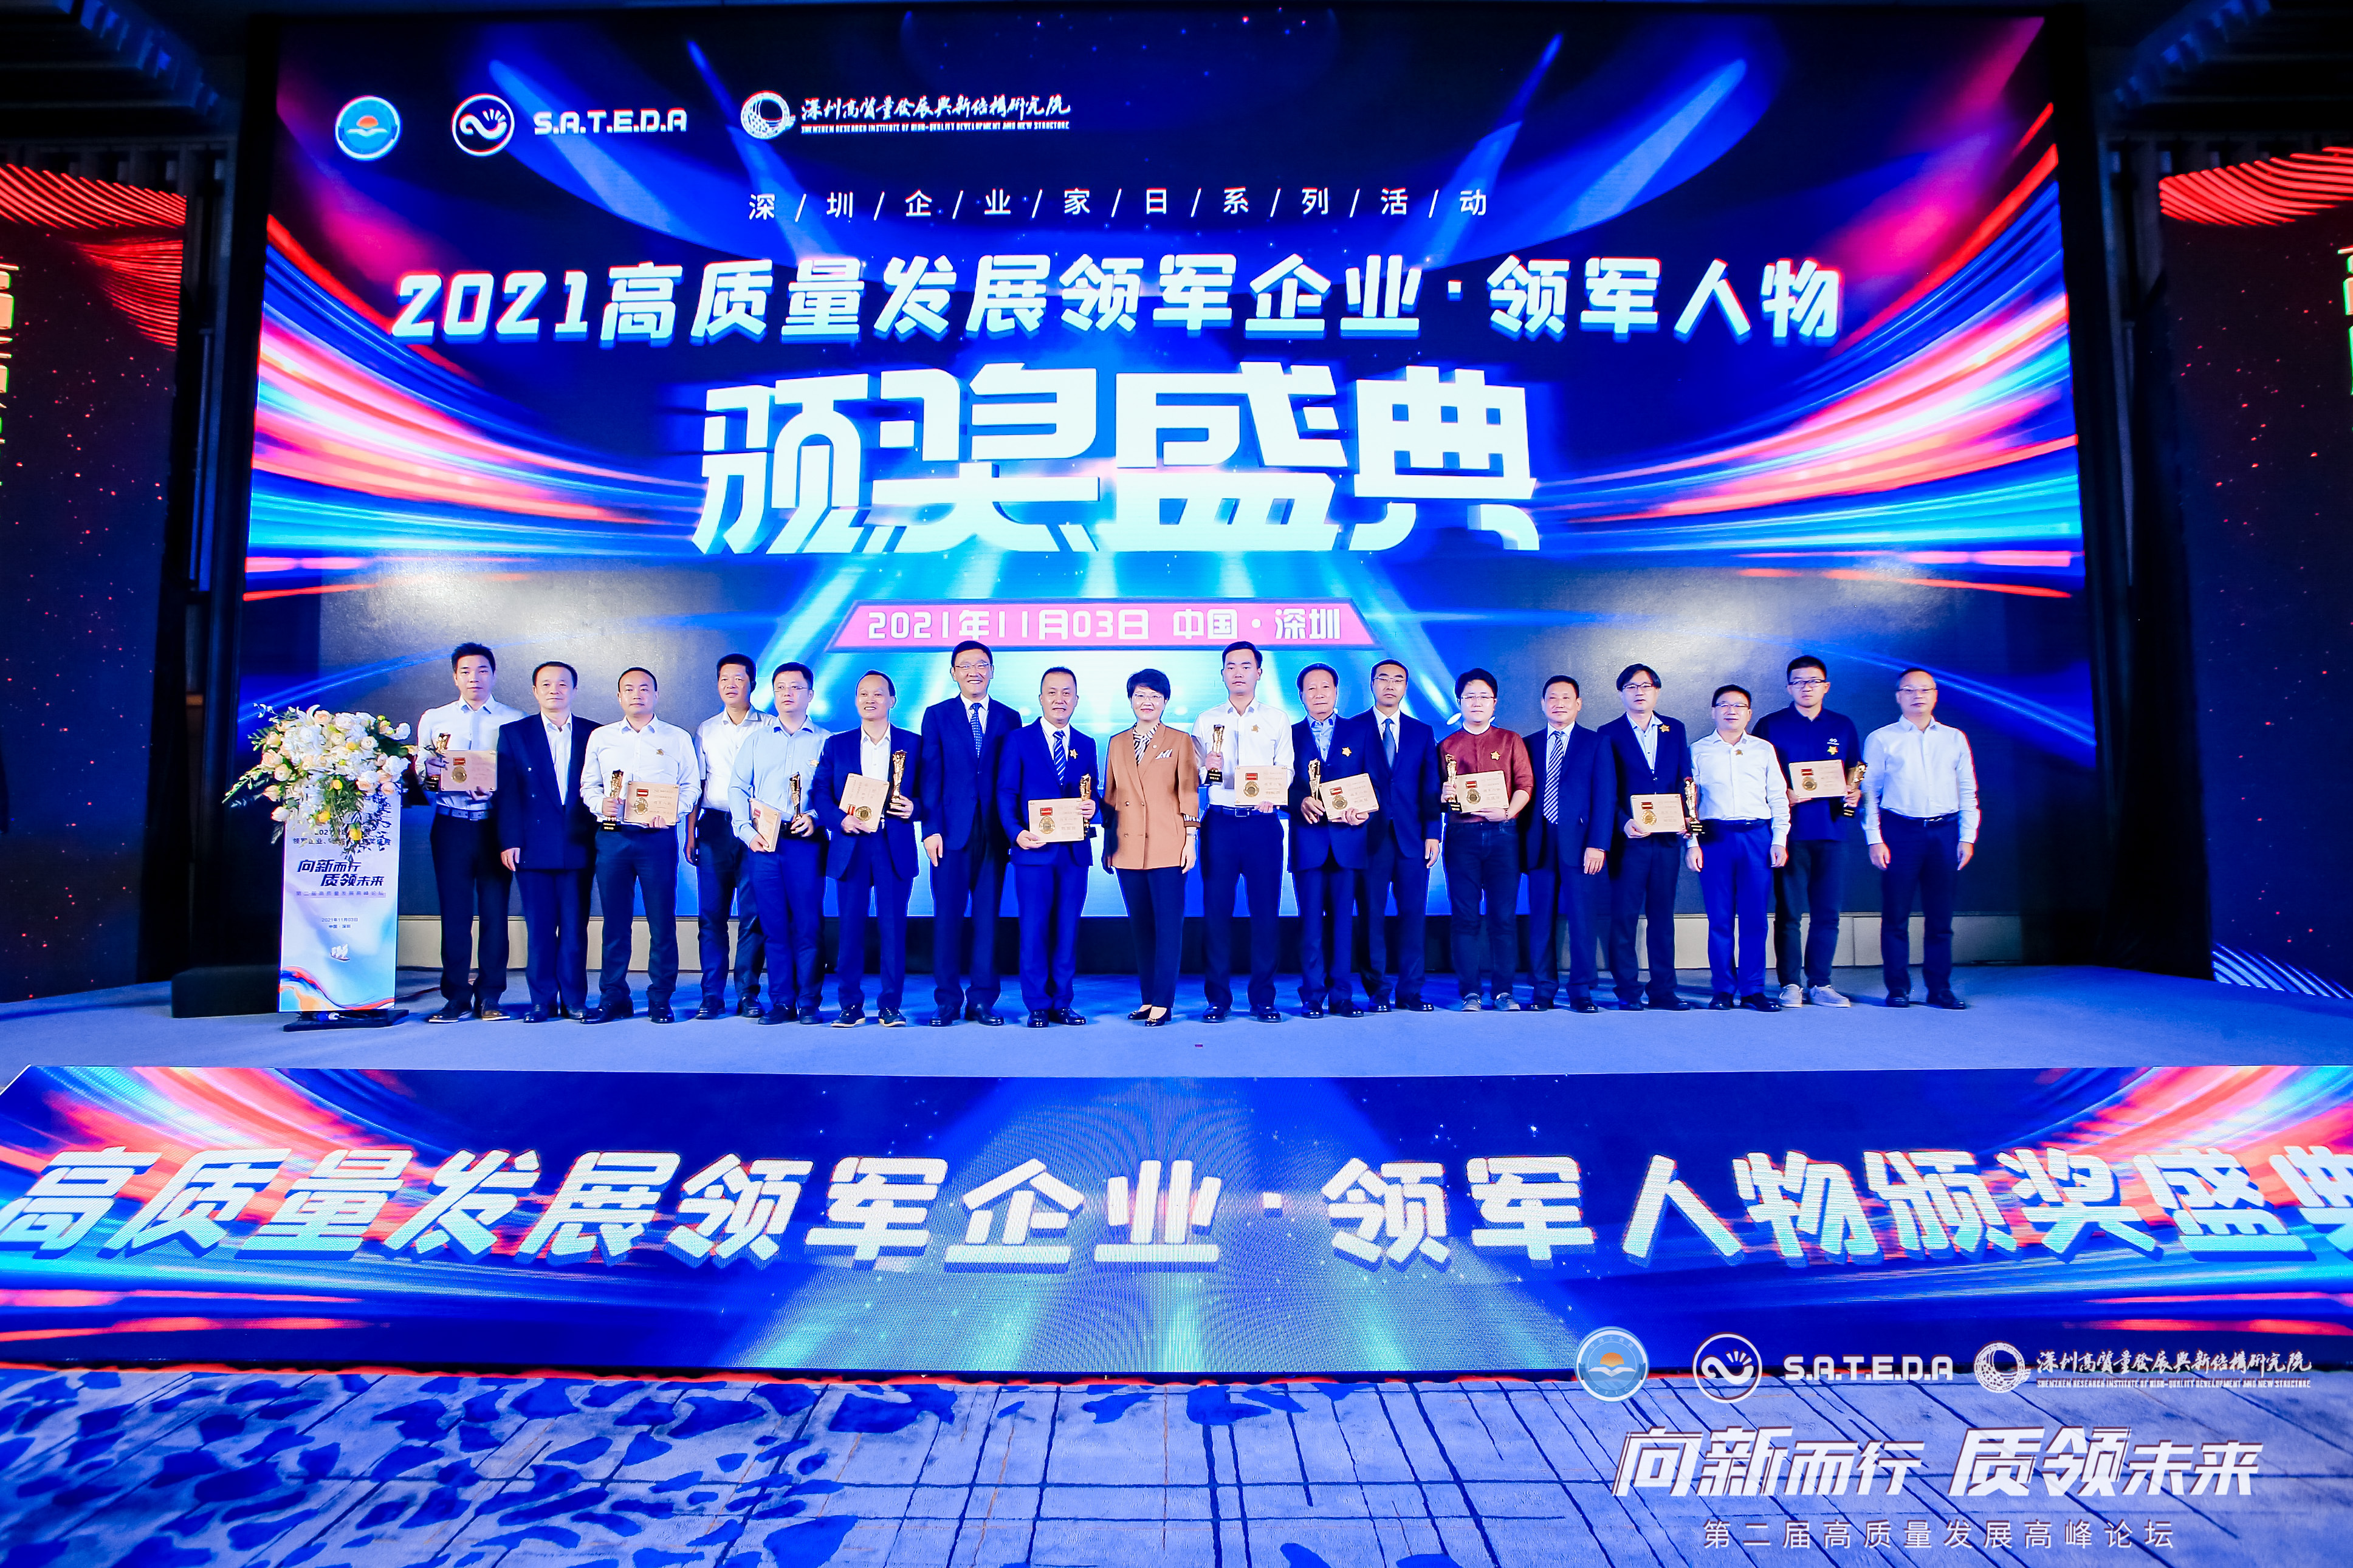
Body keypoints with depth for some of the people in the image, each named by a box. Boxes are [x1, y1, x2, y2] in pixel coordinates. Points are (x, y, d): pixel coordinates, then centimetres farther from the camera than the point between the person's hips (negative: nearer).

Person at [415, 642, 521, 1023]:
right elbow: (421, 775, 8)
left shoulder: (514, 721, 7)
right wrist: (461, 784, -13)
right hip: (451, 824, 1)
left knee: (495, 911, 0)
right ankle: (456, 997, 9)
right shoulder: (434, 720, 13)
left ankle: (489, 997, 7)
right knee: (454, 912, 2)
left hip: (496, 824, -1)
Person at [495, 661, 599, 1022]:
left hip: (579, 847, 0)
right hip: (534, 847, 0)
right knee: (539, 928, 3)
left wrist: (601, 839, -2)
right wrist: (509, 841, -5)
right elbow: (507, 792, 3)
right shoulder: (513, 733, 9)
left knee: (575, 927, 3)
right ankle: (543, 1001, 12)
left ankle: (574, 1000, 11)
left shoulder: (595, 734, 9)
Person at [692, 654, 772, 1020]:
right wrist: (691, 833, 6)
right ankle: (712, 995, 6)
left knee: (754, 912, -3)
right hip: (714, 827, 2)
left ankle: (748, 993, 5)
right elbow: (696, 786, 14)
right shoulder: (706, 730, 15)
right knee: (711, 913, 1)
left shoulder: (770, 728, 6)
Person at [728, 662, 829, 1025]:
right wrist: (747, 830, -2)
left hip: (807, 842, -2)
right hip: (764, 843, 3)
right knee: (774, 924, 4)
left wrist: (816, 818, -14)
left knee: (808, 925, -3)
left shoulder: (825, 742, 7)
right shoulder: (757, 741, 16)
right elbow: (738, 788, 11)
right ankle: (781, 1002, 11)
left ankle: (808, 1003, 4)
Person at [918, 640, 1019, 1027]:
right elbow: (931, 776, 2)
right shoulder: (937, 716, 8)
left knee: (988, 915, 4)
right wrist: (932, 828, -7)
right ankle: (947, 1001, 9)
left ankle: (982, 1000, 11)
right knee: (948, 915, 0)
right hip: (952, 831, -1)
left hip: (994, 832, 1)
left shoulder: (1009, 718, 11)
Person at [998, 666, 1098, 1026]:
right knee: (1034, 929, -1)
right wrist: (1016, 833, -16)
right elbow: (1005, 794, -1)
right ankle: (1038, 1006, 9)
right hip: (1034, 849, -3)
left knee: (1068, 929, 6)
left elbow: (1091, 795, 14)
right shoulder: (1019, 740, 4)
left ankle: (1062, 1003, 15)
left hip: (1075, 851, 3)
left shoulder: (1086, 746, 14)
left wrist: (1091, 808, -10)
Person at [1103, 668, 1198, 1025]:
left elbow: (1188, 791, 1)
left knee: (1168, 925, -4)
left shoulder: (1179, 741, 5)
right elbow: (1110, 797, 16)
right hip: (1128, 847, 4)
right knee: (1140, 925, 7)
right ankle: (1148, 999, 14)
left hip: (1168, 846, -3)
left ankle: (1163, 1003, 0)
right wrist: (1108, 843, 11)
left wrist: (1191, 838, -5)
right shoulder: (1117, 744, 14)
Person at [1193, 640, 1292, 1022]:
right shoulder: (1206, 722, 13)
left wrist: (1272, 796, -17)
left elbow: (1286, 772, 3)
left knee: (1266, 909, -1)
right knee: (1216, 909, -1)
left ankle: (1263, 998, 9)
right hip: (1218, 822, 1)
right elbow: (1193, 779, 10)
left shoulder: (1276, 720, 11)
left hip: (1262, 823, 0)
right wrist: (1207, 768, -12)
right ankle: (1218, 998, 8)